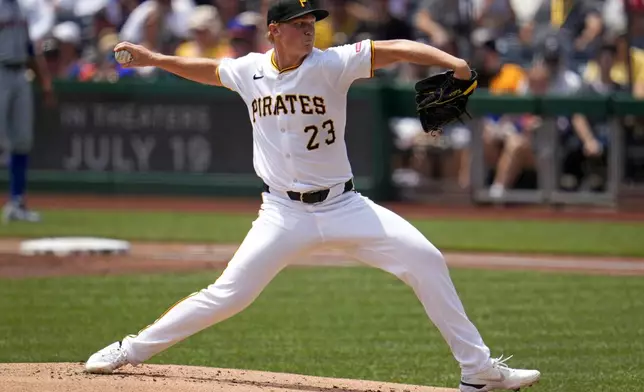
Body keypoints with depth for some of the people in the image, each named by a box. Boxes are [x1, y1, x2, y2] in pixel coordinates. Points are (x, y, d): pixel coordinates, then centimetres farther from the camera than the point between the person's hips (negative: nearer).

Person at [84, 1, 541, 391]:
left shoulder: (331, 64, -9)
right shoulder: (250, 71, 0)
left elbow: (395, 49, -20)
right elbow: (210, 70, 22)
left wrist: (453, 63, -34)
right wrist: (154, 59, 17)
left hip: (343, 205, 0)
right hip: (285, 212, 0)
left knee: (426, 261, -13)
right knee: (228, 294, -7)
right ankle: (132, 350, 9)